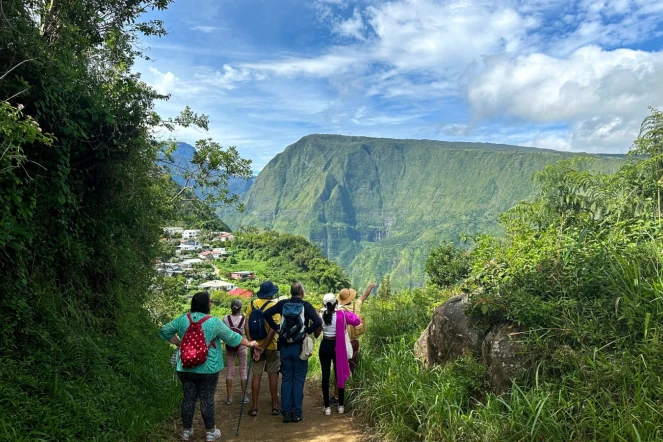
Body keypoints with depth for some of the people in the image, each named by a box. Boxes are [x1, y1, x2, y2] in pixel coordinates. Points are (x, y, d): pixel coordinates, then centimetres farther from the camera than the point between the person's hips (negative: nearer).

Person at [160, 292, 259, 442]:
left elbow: (165, 331, 10)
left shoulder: (182, 319, -1)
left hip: (186, 368, 4)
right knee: (207, 399, 6)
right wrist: (250, 343, 8)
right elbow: (232, 337, -5)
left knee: (188, 398, 13)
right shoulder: (214, 322, -13)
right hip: (207, 369, -4)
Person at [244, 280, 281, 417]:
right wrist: (263, 348, -14)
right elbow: (272, 329, -18)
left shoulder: (252, 304, -1)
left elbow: (247, 326, -6)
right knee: (273, 374, 10)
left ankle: (254, 407, 14)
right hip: (271, 346, -3)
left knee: (256, 375, 9)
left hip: (255, 345, 3)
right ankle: (275, 406, 16)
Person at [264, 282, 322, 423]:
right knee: (298, 380, 7)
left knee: (286, 379, 11)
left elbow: (267, 314, -6)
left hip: (285, 347, 3)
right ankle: (296, 413, 9)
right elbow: (318, 321, -20)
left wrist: (276, 328, -1)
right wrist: (308, 332, -8)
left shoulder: (283, 304, 1)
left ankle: (286, 413, 13)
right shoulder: (306, 306, -7)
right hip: (299, 347, -2)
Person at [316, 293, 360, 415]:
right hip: (338, 347, 0)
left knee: (325, 376, 6)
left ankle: (327, 407, 8)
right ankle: (341, 406, 17)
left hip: (325, 346, 0)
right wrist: (348, 312, 7)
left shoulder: (321, 316, -8)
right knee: (340, 375, 11)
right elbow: (356, 321, -5)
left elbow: (316, 334, -1)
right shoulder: (341, 314, -10)